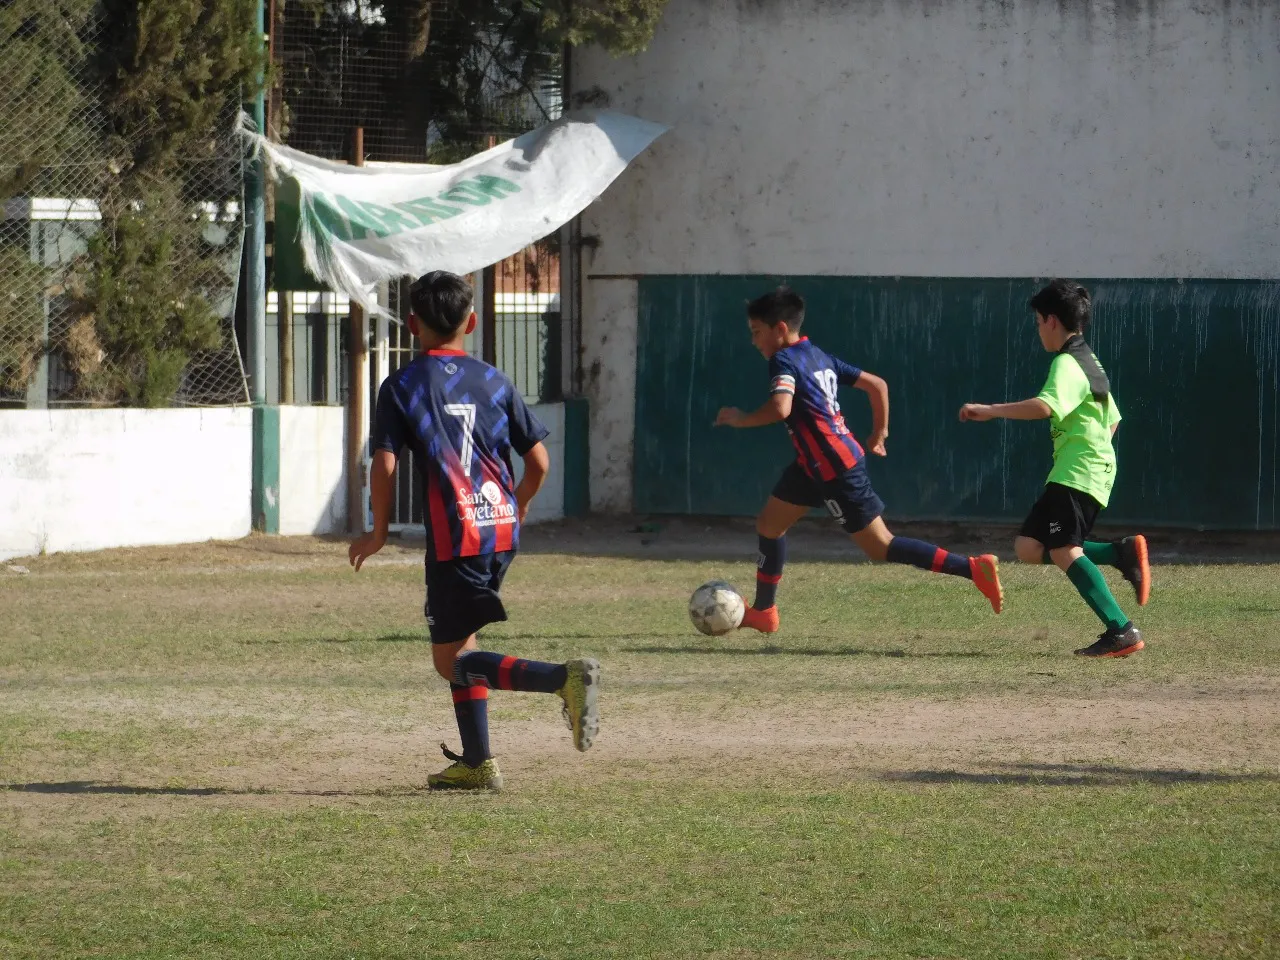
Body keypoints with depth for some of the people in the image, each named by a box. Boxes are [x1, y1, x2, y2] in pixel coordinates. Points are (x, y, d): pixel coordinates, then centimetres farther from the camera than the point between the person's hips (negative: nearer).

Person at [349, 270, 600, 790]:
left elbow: (385, 464, -8)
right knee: (458, 646, 21)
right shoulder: (494, 382, 10)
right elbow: (538, 460, 9)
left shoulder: (401, 385, -1)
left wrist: (378, 532, 6)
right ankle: (476, 763, 17)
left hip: (453, 537, -6)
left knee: (452, 660, -2)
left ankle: (565, 678, -23)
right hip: (502, 532, 6)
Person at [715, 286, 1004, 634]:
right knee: (769, 523, 17)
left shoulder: (784, 361, -15)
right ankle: (763, 612, 27)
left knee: (881, 546, -5)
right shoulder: (819, 357, 12)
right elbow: (877, 384, 15)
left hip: (836, 471, -10)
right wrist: (880, 433, 24)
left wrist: (740, 420, -17)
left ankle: (975, 569, -9)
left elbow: (780, 408, -34)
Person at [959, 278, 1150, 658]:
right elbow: (1113, 420, 30)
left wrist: (990, 410, -27)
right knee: (1028, 547, 6)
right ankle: (1122, 552, 1)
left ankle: (1121, 631, -25)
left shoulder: (1066, 364, -10)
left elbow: (1045, 406, -29)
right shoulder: (1090, 363, 22)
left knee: (1063, 550, -19)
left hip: (1077, 471, -10)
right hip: (1091, 472, 10)